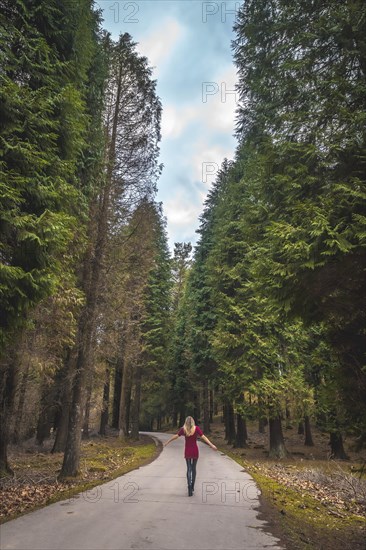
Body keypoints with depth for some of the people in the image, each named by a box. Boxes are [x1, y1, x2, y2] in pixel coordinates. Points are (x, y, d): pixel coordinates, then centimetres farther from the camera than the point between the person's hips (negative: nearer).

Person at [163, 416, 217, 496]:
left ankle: (189, 486, -14)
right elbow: (203, 437, -13)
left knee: (189, 469, 5)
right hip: (195, 450, 0)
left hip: (187, 451, 0)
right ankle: (192, 487, 22)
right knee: (193, 468, 15)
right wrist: (212, 445, -15)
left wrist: (167, 442, 12)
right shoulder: (196, 428, -7)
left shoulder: (183, 429, -4)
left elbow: (175, 436, 0)